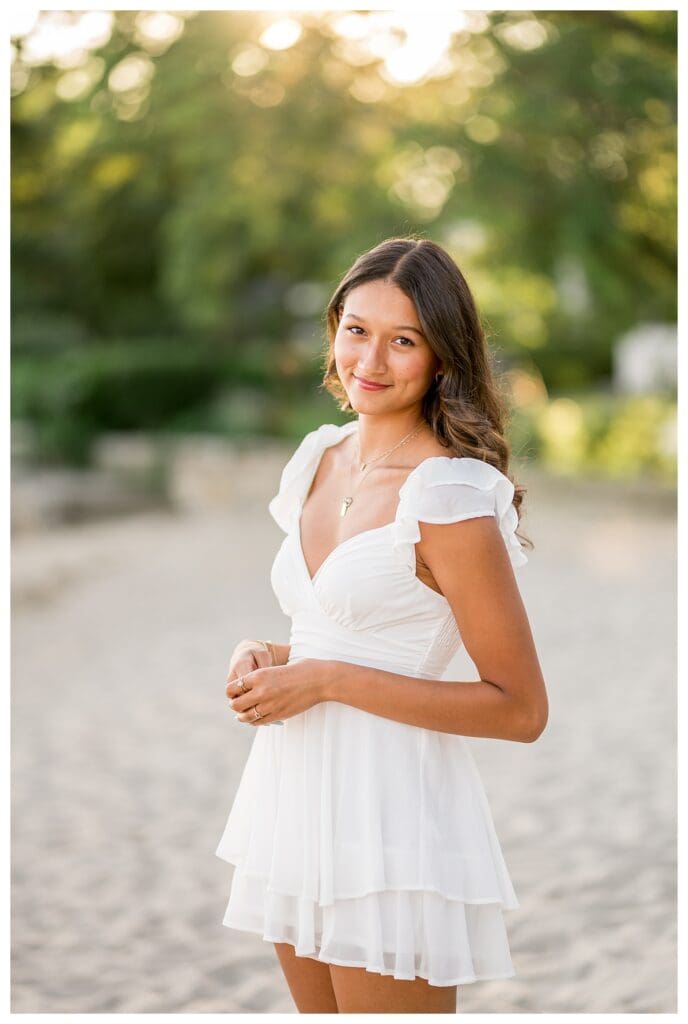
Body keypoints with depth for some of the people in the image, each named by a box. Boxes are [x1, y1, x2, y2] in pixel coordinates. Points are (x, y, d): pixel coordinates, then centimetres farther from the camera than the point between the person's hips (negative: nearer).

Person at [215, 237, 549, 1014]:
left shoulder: (449, 498, -16)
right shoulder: (320, 460, 8)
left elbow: (520, 710, -16)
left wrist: (329, 680, -17)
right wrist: (264, 657, 0)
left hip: (389, 806, -7)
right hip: (297, 795, 8)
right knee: (318, 1007, 18)